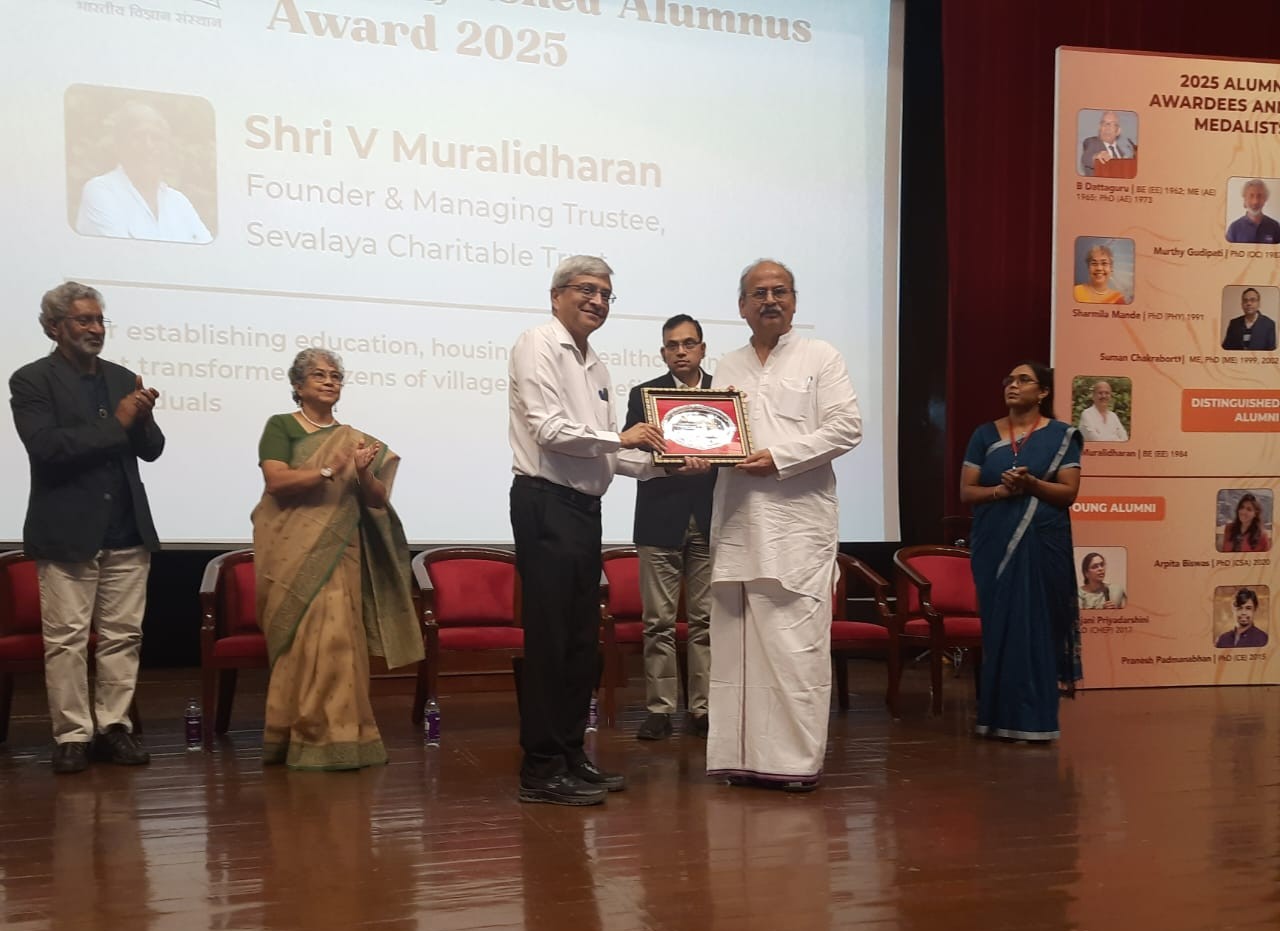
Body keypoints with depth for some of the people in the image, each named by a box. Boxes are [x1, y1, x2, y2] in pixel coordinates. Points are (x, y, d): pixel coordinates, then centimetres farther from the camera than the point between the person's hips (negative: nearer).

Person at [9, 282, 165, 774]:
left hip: (127, 531, 5)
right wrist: (115, 424, -14)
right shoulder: (31, 380, -3)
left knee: (122, 635, 6)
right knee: (66, 639, -1)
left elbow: (151, 449, 10)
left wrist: (142, 418, -11)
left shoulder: (122, 378, 12)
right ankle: (72, 735, 7)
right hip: (67, 531, -4)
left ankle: (113, 726, 14)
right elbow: (46, 446, -17)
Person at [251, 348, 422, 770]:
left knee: (336, 638, -6)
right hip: (292, 553, -3)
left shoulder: (354, 439, 15)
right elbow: (277, 480, -11)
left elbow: (378, 501, 9)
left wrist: (364, 474, -10)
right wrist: (328, 471, -22)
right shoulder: (281, 426, 5)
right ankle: (303, 736, 4)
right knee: (302, 641, -4)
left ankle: (332, 735, 1)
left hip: (338, 555, 3)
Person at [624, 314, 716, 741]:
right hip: (661, 521, -1)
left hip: (711, 521, 1)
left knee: (706, 620, 4)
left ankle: (703, 707, 11)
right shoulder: (644, 394, 6)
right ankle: (659, 708, 7)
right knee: (659, 621, 1)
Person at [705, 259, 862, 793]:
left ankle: (797, 760, -4)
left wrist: (780, 458, -12)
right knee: (736, 642, 3)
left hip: (798, 522, -5)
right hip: (737, 522, 5)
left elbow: (846, 427, -3)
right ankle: (744, 755, 9)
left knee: (796, 643, -8)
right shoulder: (727, 368, 20)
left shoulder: (820, 357, 7)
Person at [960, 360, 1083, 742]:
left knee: (1037, 626, -4)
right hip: (994, 544, 2)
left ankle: (1033, 719, 1)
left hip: (1042, 544, -2)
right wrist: (1000, 490, -13)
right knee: (998, 626, 1)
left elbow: (1069, 492, -3)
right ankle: (998, 716, 7)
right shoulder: (985, 435, 10)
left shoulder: (1061, 435, 4)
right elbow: (966, 491, 5)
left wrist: (1031, 484, -19)